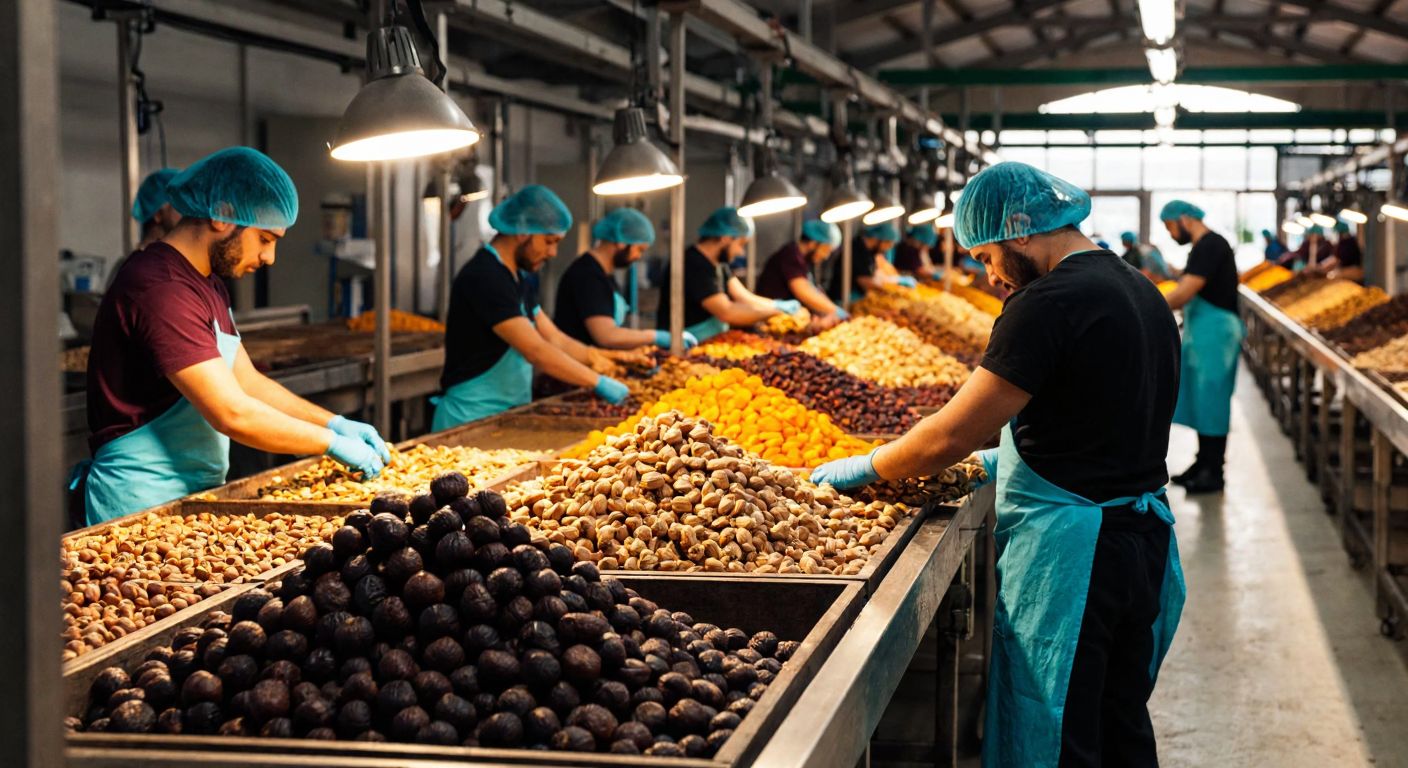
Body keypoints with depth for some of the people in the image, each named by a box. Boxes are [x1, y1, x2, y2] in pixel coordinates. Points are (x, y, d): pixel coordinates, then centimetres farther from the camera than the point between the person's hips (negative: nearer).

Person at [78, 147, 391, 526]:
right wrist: (334, 443, -14)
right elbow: (233, 414, -24)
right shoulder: (161, 288, -20)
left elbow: (248, 382, 17)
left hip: (197, 491, 10)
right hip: (144, 498, -10)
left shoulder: (207, 284, 14)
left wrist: (336, 423, 5)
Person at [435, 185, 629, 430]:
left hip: (509, 416, 9)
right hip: (472, 418, -9)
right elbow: (537, 352, -23)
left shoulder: (519, 280, 14)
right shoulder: (483, 279, -18)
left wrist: (606, 362, 3)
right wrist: (599, 382, -18)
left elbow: (554, 339, 15)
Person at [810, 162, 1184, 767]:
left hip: (1070, 556, -9)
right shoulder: (1142, 293, 11)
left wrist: (865, 467, -3)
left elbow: (949, 437, -18)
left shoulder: (1049, 303, -18)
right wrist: (1005, 458, 20)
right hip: (1147, 537, 9)